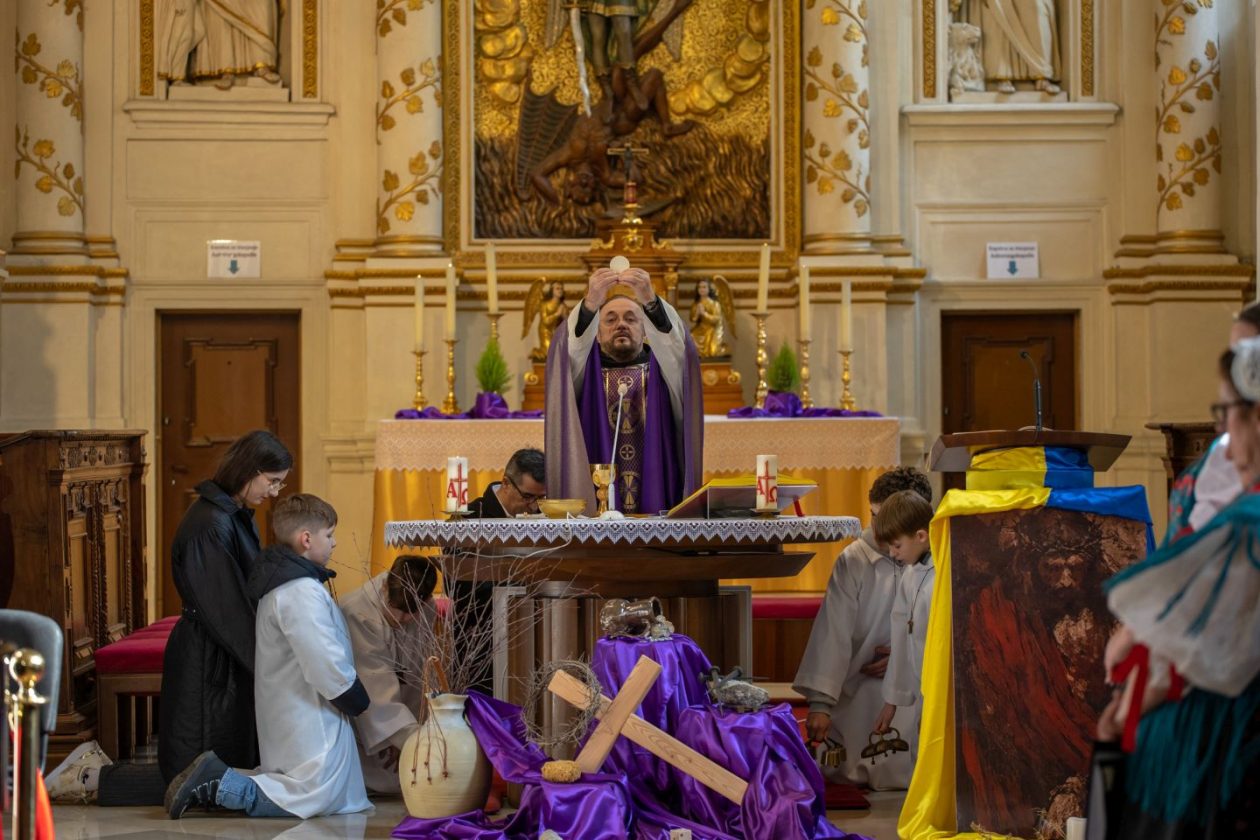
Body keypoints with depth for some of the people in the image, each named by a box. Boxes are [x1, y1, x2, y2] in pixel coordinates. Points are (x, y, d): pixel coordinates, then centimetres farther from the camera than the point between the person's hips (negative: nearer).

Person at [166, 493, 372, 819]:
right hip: (307, 717, -10)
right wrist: (358, 702, -9)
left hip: (287, 714, 10)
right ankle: (215, 786, -8)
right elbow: (326, 666, -25)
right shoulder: (301, 591, -21)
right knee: (316, 797, -6)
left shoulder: (280, 580, 12)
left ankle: (218, 774, 7)